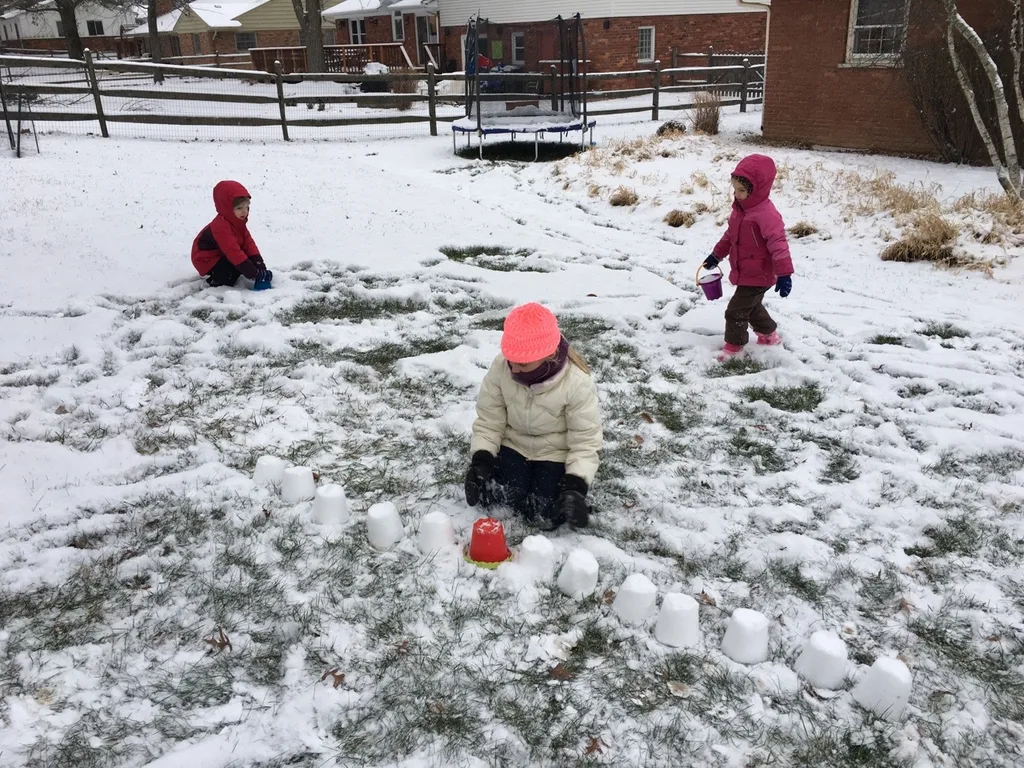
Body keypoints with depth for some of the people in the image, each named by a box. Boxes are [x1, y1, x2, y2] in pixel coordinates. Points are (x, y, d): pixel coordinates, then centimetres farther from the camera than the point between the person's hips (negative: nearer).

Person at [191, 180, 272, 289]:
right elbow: (234, 253, -38)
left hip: (221, 256, 10)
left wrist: (260, 265, -21)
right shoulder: (221, 227, -33)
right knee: (239, 262, -27)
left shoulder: (238, 221, -3)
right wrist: (253, 273, -40)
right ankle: (218, 281, -9)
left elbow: (248, 243, -8)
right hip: (207, 261, -9)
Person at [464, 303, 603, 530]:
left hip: (556, 453, -2)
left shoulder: (577, 383, -27)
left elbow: (585, 440, -19)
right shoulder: (500, 367, -20)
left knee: (545, 518, -15)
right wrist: (481, 460, -20)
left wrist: (576, 486, -29)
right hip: (514, 445, 3)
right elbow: (488, 420, -8)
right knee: (489, 495, -16)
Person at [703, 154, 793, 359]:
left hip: (757, 276, -10)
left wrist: (784, 273, -34)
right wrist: (717, 255, 23)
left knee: (736, 312, -4)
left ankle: (733, 347, 12)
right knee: (752, 307, 27)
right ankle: (769, 334, 46)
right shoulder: (740, 207, 3)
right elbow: (731, 234, 18)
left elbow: (778, 243, -30)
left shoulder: (766, 214, -26)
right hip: (745, 273, 10)